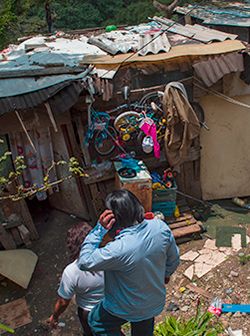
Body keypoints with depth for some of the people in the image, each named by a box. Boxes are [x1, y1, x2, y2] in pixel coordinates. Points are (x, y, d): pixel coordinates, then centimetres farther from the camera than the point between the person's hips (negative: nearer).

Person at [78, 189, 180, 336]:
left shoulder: (119, 249, -42)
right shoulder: (161, 226, -24)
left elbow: (84, 262, -27)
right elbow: (174, 259, -6)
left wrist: (99, 229, -31)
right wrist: (166, 274, 15)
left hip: (127, 309, -5)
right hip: (156, 302, 5)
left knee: (96, 321, 25)